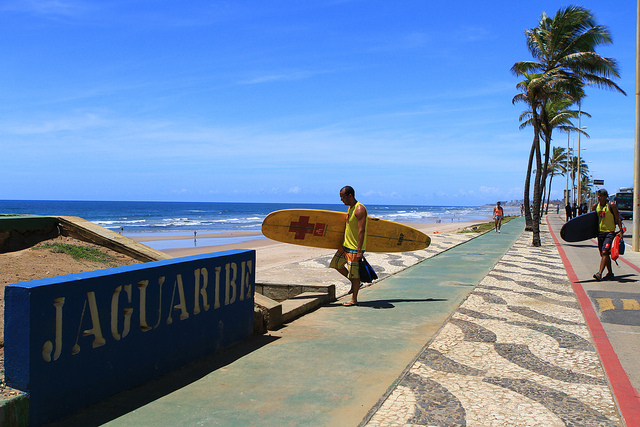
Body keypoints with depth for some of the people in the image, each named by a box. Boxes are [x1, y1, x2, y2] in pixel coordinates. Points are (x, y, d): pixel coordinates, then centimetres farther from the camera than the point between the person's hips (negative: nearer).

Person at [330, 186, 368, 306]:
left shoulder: (360, 209, -19)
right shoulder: (350, 208, 12)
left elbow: (361, 230, -23)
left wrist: (359, 250, -26)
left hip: (355, 248, -10)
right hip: (346, 245, 10)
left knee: (354, 273, -1)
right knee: (337, 264, 15)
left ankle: (354, 299, 11)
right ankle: (354, 282, 27)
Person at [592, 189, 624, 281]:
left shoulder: (611, 205, -8)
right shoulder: (595, 206, 6)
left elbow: (618, 219, -4)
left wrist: (621, 230, -11)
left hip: (610, 233, -6)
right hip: (600, 232, 6)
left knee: (604, 252, -16)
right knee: (604, 254, 11)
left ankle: (599, 273, -22)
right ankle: (610, 274, 22)